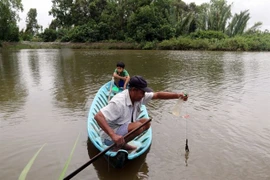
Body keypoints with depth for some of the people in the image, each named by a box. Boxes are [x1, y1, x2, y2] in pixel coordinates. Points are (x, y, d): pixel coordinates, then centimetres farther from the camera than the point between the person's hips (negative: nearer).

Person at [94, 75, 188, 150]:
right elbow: (98, 116, -37)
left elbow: (158, 95, -2)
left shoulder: (138, 96, -4)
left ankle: (122, 144, 4)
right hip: (109, 137, -9)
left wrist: (177, 95, -13)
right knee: (138, 126, -27)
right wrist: (113, 135, -45)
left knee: (146, 122, 3)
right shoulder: (119, 102, -30)